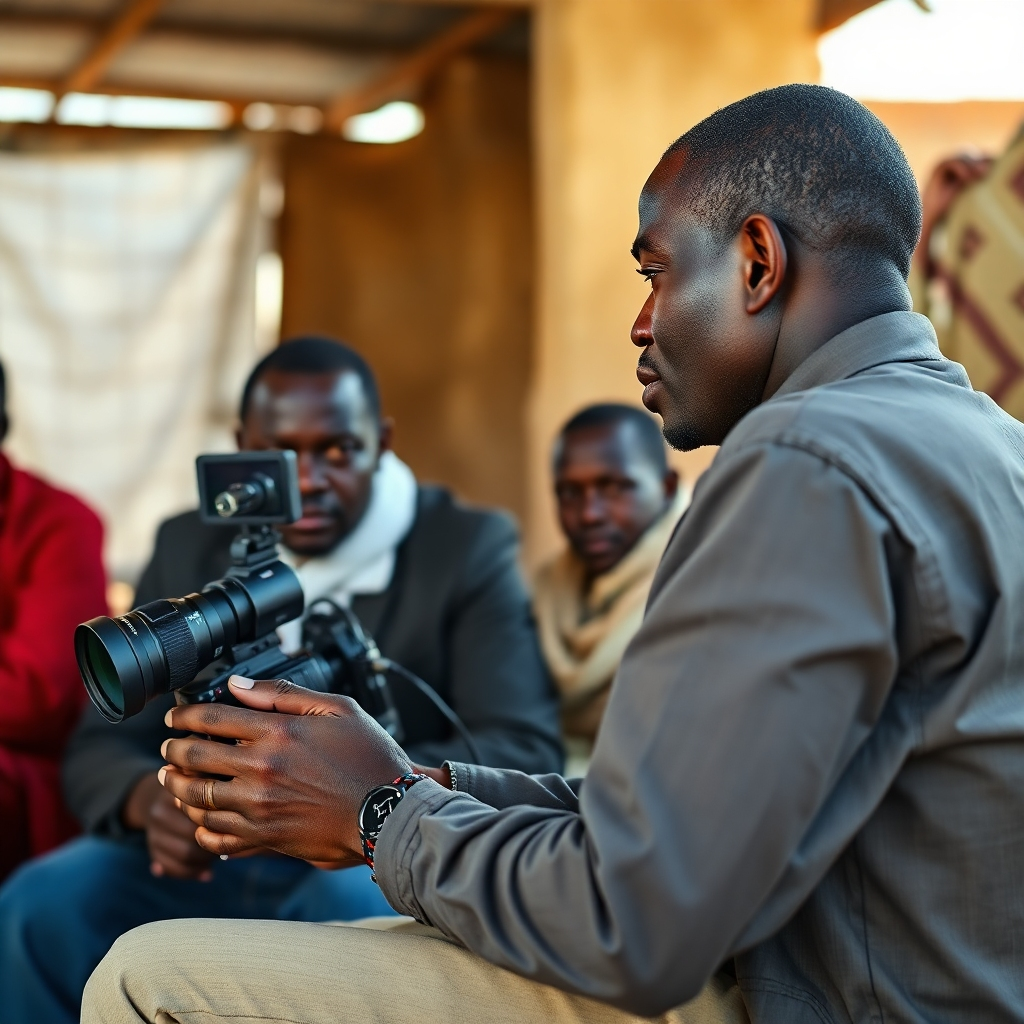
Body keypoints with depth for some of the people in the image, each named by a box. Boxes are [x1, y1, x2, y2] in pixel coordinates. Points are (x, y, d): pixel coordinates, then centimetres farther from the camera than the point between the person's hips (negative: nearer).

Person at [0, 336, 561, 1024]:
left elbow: (526, 754, -16)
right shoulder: (190, 547, 6)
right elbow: (103, 743, 4)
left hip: (377, 863, -3)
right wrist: (150, 799, -22)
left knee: (353, 907, -37)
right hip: (209, 864, 4)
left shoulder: (467, 549, -6)